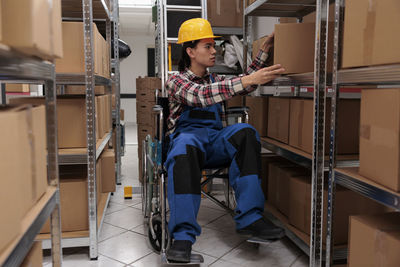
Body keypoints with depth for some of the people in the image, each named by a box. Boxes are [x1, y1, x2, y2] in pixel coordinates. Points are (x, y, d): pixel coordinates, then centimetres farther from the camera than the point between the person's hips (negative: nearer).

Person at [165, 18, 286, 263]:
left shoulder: (215, 80, 24)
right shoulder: (176, 82, 2)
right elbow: (200, 96, -19)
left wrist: (265, 50, 10)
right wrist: (247, 81, -29)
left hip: (215, 142, 5)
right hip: (187, 136, -4)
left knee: (245, 132, -28)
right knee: (185, 145, -41)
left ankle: (249, 218, -33)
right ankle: (183, 236, -43)